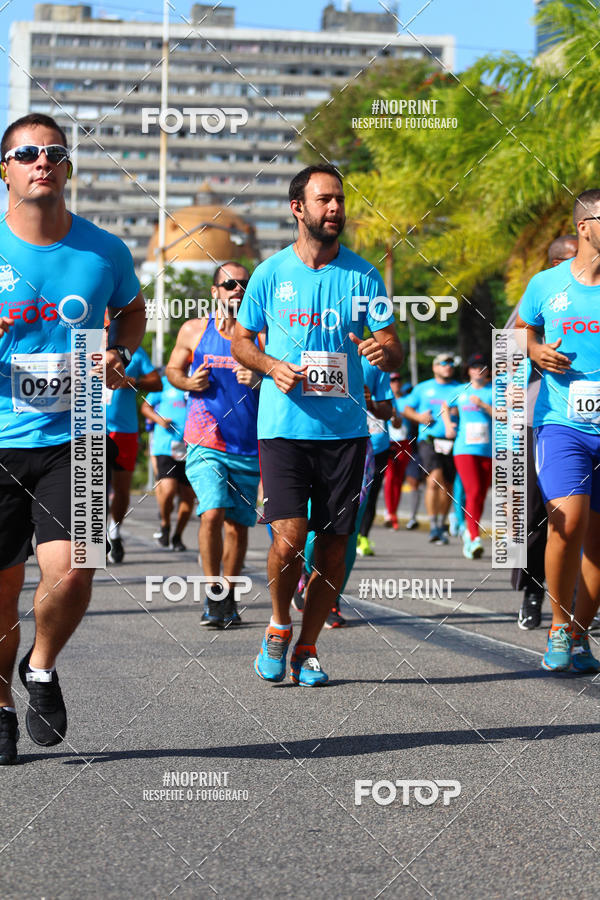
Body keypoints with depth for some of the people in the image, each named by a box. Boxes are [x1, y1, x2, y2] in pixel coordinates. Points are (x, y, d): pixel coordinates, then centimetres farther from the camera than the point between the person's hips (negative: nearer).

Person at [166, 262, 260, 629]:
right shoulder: (194, 330, 6)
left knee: (237, 524, 7)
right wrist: (187, 382, -3)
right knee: (212, 513, -19)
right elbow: (173, 369, 19)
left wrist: (259, 381, -15)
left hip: (249, 447, 1)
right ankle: (213, 595, -7)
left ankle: (229, 596, 24)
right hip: (205, 444, -1)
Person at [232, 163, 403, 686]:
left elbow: (393, 349, 5)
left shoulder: (362, 275, 5)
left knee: (334, 548, 2)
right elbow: (241, 341, 12)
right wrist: (272, 366, -8)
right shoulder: (271, 274, 3)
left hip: (346, 430, 2)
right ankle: (279, 625, 14)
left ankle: (306, 650, 18)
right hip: (284, 427, -2)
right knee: (289, 540, -13)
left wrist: (384, 351, -19)